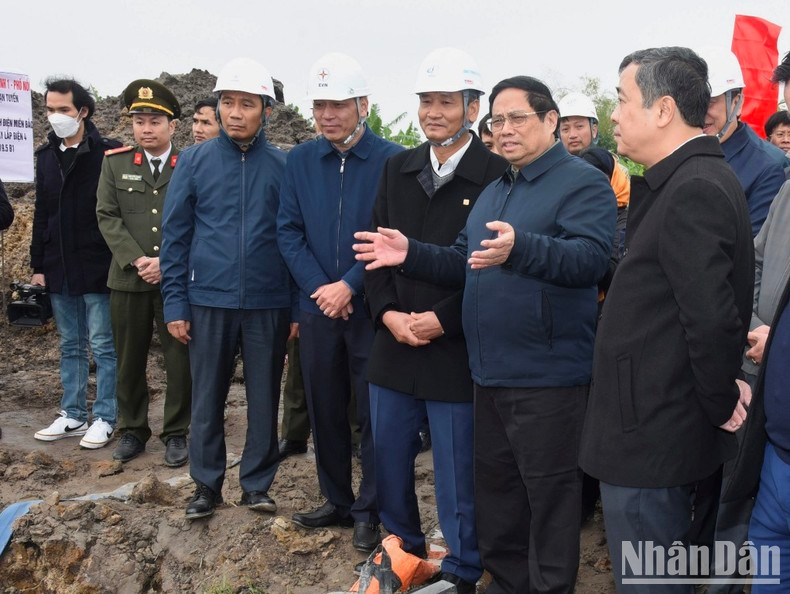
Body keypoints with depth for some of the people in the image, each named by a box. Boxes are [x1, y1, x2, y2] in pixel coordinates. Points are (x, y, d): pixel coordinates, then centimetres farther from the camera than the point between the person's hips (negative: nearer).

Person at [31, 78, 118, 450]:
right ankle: (73, 416, 24)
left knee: (103, 346, 2)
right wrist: (38, 265, 12)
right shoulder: (46, 155, 11)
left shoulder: (106, 153, -8)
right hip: (59, 270, 6)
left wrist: (117, 262, -13)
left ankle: (105, 419, 11)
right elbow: (42, 214, 15)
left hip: (97, 268, -6)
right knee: (71, 346, 14)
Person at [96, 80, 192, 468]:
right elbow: (108, 217, 2)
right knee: (129, 360, 11)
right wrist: (137, 260, -11)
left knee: (181, 359, 3)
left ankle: (176, 433, 17)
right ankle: (132, 431, 26)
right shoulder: (115, 162, 8)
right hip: (128, 279, 2)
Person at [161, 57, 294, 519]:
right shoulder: (195, 161, 2)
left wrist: (297, 307, 0)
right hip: (209, 302, 1)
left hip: (268, 304, 0)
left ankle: (257, 484, 24)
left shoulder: (283, 166, 1)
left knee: (264, 399, 9)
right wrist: (175, 303, -2)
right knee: (207, 399, 9)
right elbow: (176, 236, 3)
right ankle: (207, 485, 23)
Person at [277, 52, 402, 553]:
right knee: (325, 410, 14)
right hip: (318, 307, 4)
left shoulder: (392, 160, -8)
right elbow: (289, 230, 1)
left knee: (375, 413, 4)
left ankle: (370, 511, 19)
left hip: (371, 308, -4)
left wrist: (350, 285, -19)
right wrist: (319, 287, -11)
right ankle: (337, 501, 30)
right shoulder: (301, 160, 5)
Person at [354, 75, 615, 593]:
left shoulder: (583, 182, -9)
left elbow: (591, 257, -26)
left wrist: (520, 249, -41)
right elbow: (465, 264, 20)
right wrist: (410, 255, 5)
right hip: (492, 373, 9)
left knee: (550, 492, 3)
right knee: (495, 484, 18)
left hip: (548, 376, -8)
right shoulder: (494, 191, 18)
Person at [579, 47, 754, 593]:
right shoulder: (699, 178, 11)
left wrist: (722, 405, -13)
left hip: (652, 440, -10)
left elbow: (713, 317, -27)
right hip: (660, 431, 10)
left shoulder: (692, 191, -21)